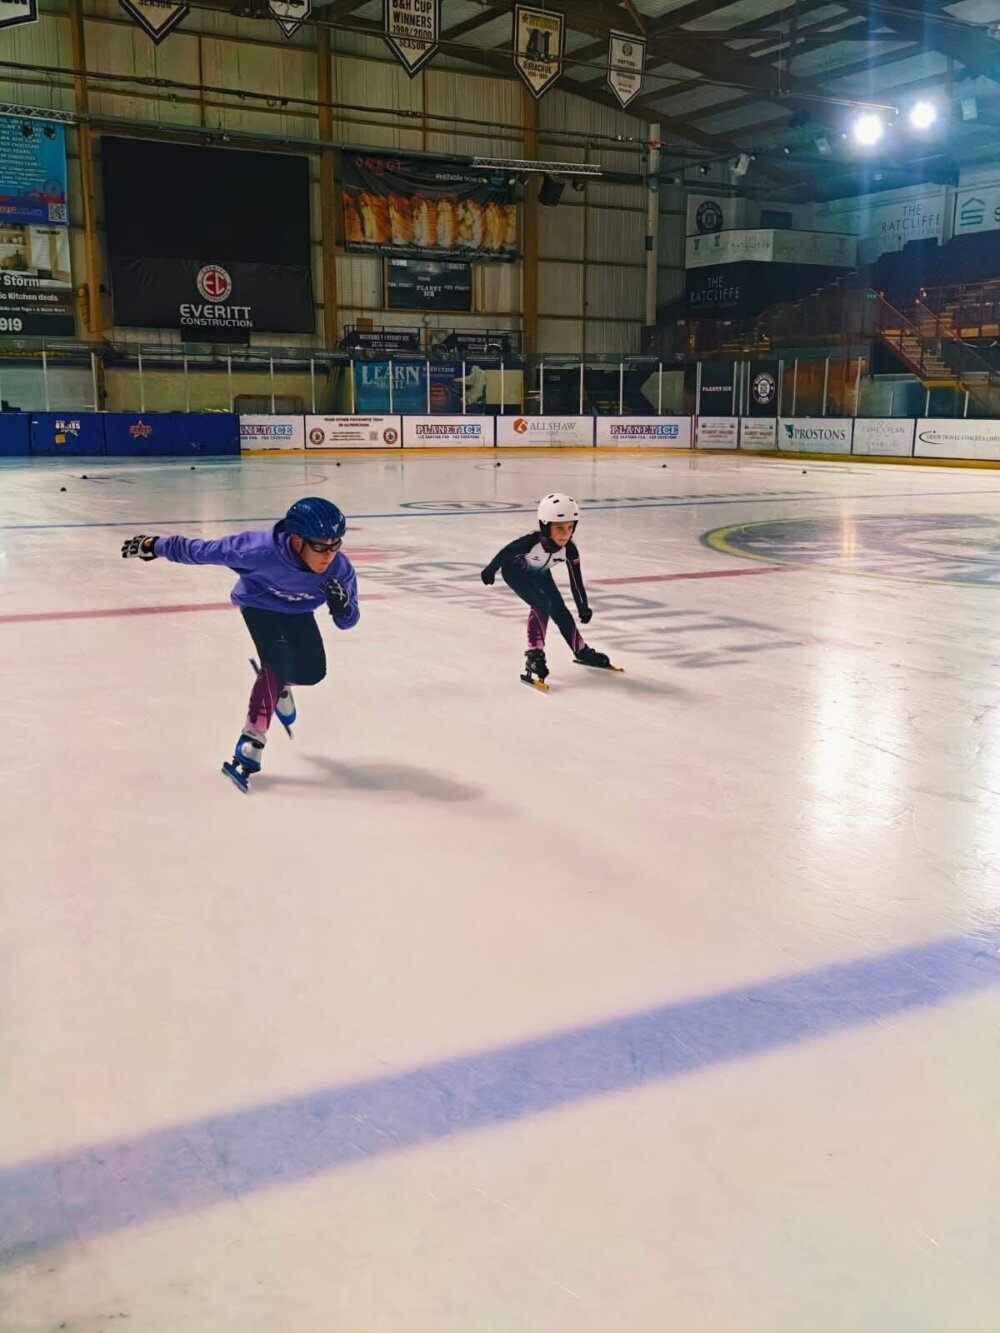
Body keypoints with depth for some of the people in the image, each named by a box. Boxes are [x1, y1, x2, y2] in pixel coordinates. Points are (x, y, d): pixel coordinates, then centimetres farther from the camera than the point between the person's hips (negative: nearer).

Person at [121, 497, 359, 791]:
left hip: (296, 610, 4)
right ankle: (251, 742, -17)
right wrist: (155, 546, -22)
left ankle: (278, 684, 30)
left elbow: (348, 621, -20)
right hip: (259, 603, -4)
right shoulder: (262, 551, -43)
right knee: (279, 661, -25)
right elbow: (205, 551, -31)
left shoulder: (340, 570, -33)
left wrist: (342, 606, -44)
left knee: (313, 671, -8)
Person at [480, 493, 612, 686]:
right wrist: (490, 570, -9)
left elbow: (576, 580, -17)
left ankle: (581, 651, 25)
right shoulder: (531, 541, -41)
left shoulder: (569, 549, -28)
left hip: (539, 573, 5)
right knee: (542, 604, -24)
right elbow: (505, 552, -24)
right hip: (515, 570, -5)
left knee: (559, 609, 8)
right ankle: (534, 655, -24)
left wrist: (583, 607, -17)